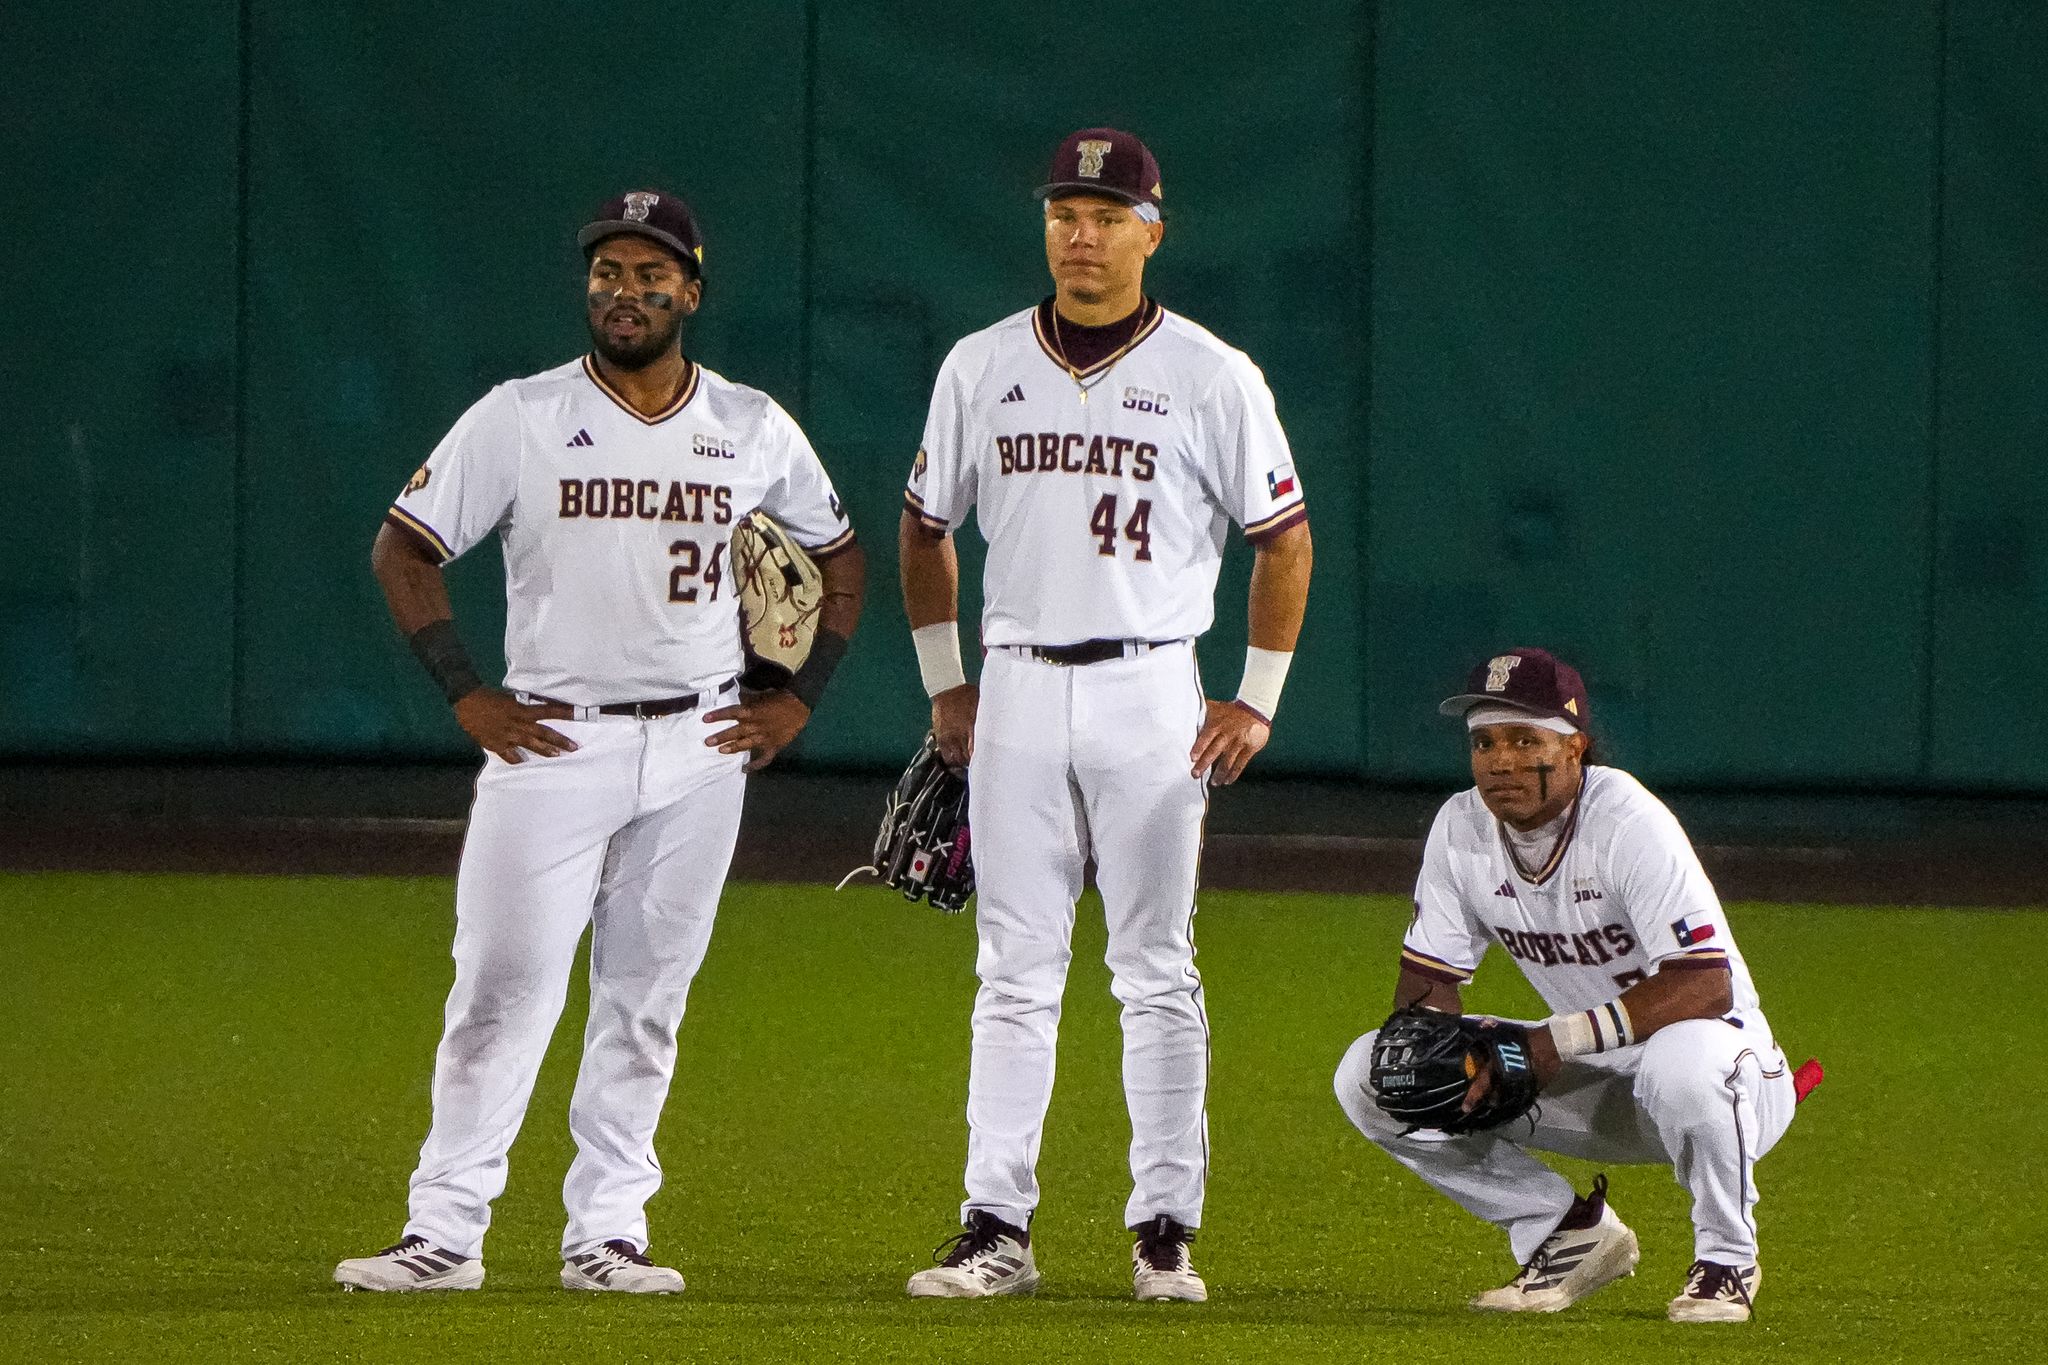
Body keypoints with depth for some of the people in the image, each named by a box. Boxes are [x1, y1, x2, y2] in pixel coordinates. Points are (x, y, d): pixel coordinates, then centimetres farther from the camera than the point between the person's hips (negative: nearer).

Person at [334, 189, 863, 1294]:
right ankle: (444, 1233, -5)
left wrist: (799, 700, 8)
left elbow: (839, 556, 19)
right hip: (551, 745, -3)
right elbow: (403, 549, 2)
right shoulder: (521, 418, -1)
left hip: (698, 753, 3)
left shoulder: (753, 428, 6)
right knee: (502, 989, -8)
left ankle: (606, 1234, 11)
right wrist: (467, 696, -6)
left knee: (646, 1002, 6)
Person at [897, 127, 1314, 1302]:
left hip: (1151, 694, -2)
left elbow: (1284, 536, 4)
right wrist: (944, 682, 12)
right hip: (1018, 692, 2)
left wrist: (1258, 702, -1)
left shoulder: (1211, 377, -2)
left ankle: (1166, 1228, 5)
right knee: (1016, 972, 2)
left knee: (1159, 972, 0)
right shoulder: (982, 368, 6)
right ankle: (998, 1227, 2)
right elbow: (927, 528, 18)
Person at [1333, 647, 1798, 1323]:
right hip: (1588, 1086, 6)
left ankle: (1726, 1261, -13)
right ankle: (1573, 1238, 3)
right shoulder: (1462, 828, -5)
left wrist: (1555, 1042, -35)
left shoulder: (1627, 823, -23)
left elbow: (1705, 987, -31)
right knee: (1367, 1074, -8)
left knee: (1678, 1061, -43)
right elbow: (1426, 978, 3)